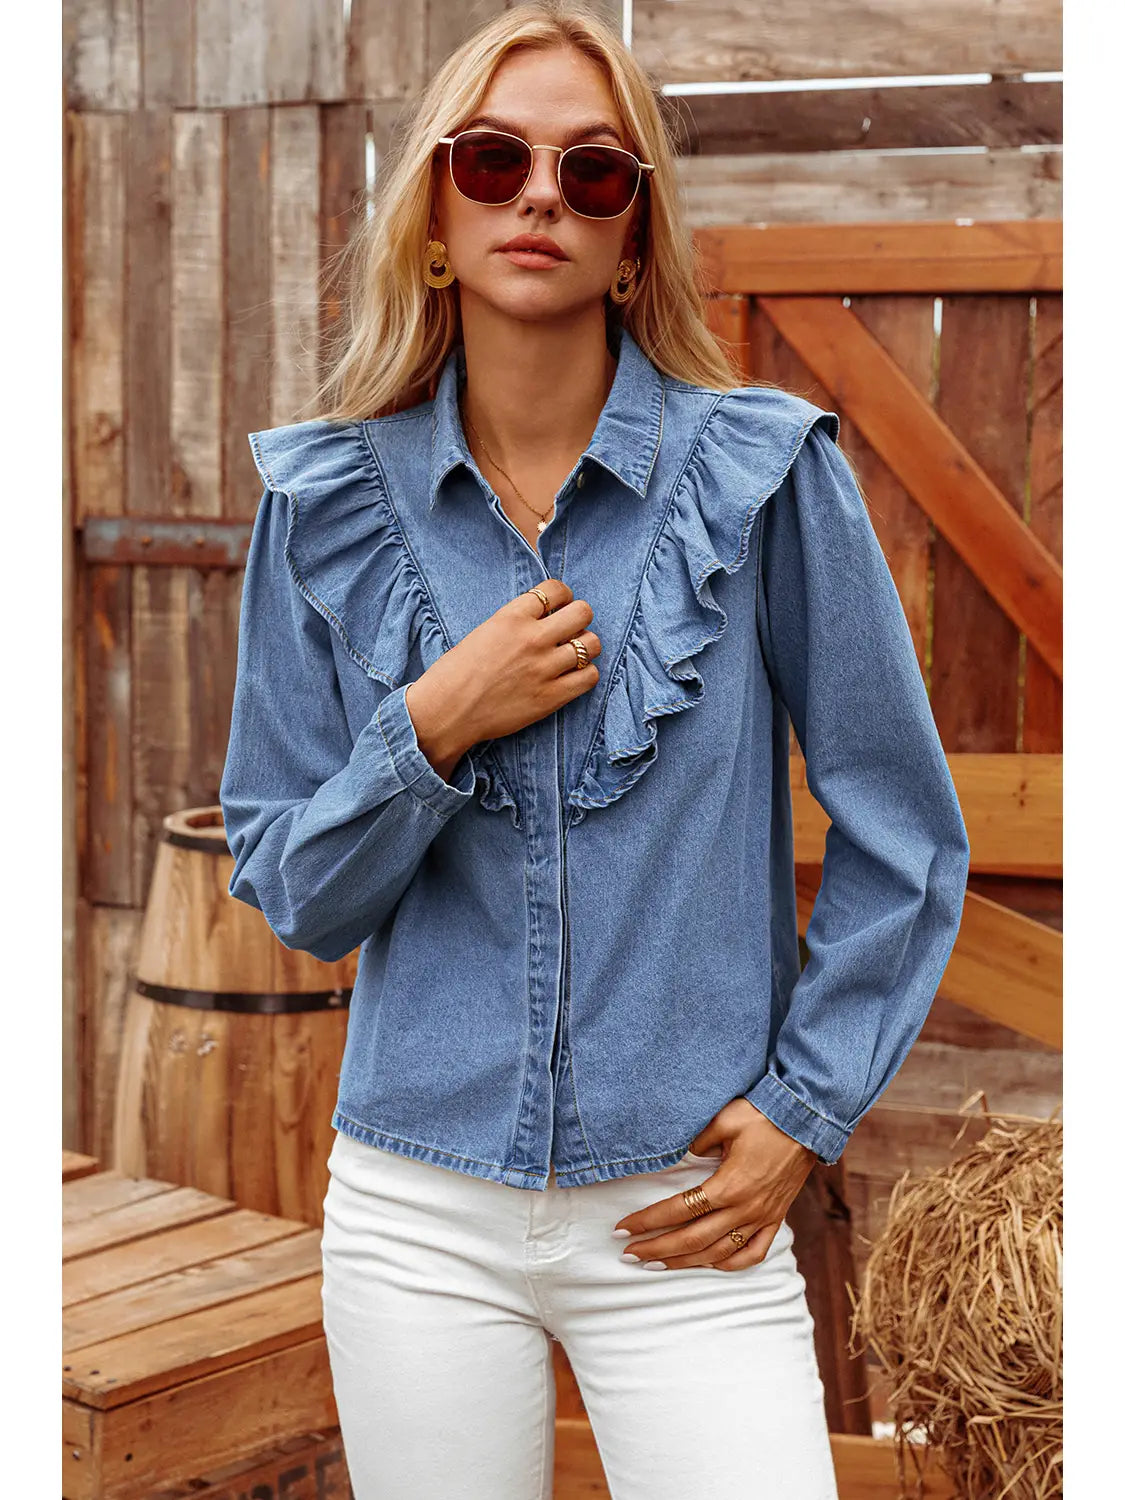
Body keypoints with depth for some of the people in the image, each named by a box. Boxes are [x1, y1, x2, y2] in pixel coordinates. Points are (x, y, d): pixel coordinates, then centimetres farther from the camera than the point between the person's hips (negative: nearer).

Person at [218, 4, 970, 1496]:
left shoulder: (765, 473, -5)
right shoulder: (330, 501, 1)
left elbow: (907, 843, 2)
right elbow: (294, 894, 4)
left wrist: (806, 1109, -2)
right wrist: (433, 732, -12)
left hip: (687, 1219, -1)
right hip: (420, 1216, 2)